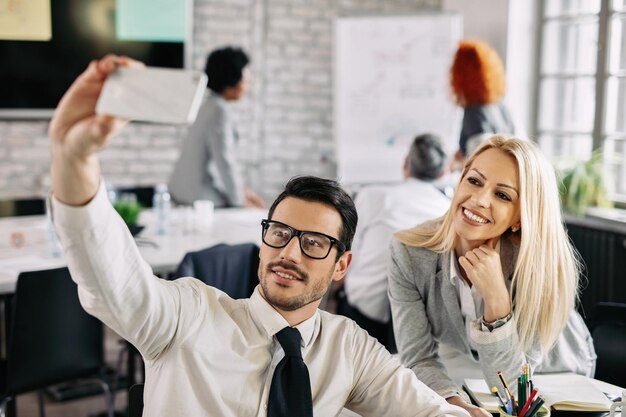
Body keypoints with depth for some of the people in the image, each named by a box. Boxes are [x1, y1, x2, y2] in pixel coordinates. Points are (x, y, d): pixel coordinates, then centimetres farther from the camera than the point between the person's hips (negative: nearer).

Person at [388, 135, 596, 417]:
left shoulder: (541, 264, -25)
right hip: (462, 373, 1)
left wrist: (497, 299, -37)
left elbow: (508, 383, -24)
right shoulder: (409, 253, -21)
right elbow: (419, 359, -18)